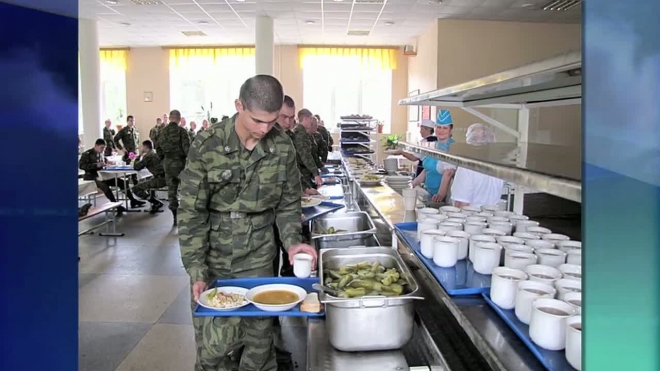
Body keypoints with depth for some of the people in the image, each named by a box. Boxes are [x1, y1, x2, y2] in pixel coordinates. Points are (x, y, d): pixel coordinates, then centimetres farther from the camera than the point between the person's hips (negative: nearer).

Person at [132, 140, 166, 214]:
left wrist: (139, 156, 6)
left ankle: (157, 203, -10)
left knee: (136, 189, -6)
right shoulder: (155, 153, 18)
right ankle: (154, 199, 25)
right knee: (147, 182, 39)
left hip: (160, 180, -9)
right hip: (164, 178, 9)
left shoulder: (148, 155, -10)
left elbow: (136, 167, -7)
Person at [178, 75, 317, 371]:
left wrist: (292, 241, -10)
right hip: (213, 258, -1)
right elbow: (191, 212, -11)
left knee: (259, 339, 9)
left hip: (258, 258, 2)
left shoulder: (282, 147, -5)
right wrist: (196, 271, -16)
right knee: (213, 345, 5)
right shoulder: (207, 146, -13)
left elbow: (288, 203, 6)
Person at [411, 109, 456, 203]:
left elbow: (448, 174, -23)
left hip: (445, 196, -7)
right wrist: (413, 184, 16)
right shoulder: (434, 145, 12)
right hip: (430, 192, 7)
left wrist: (440, 195, -31)